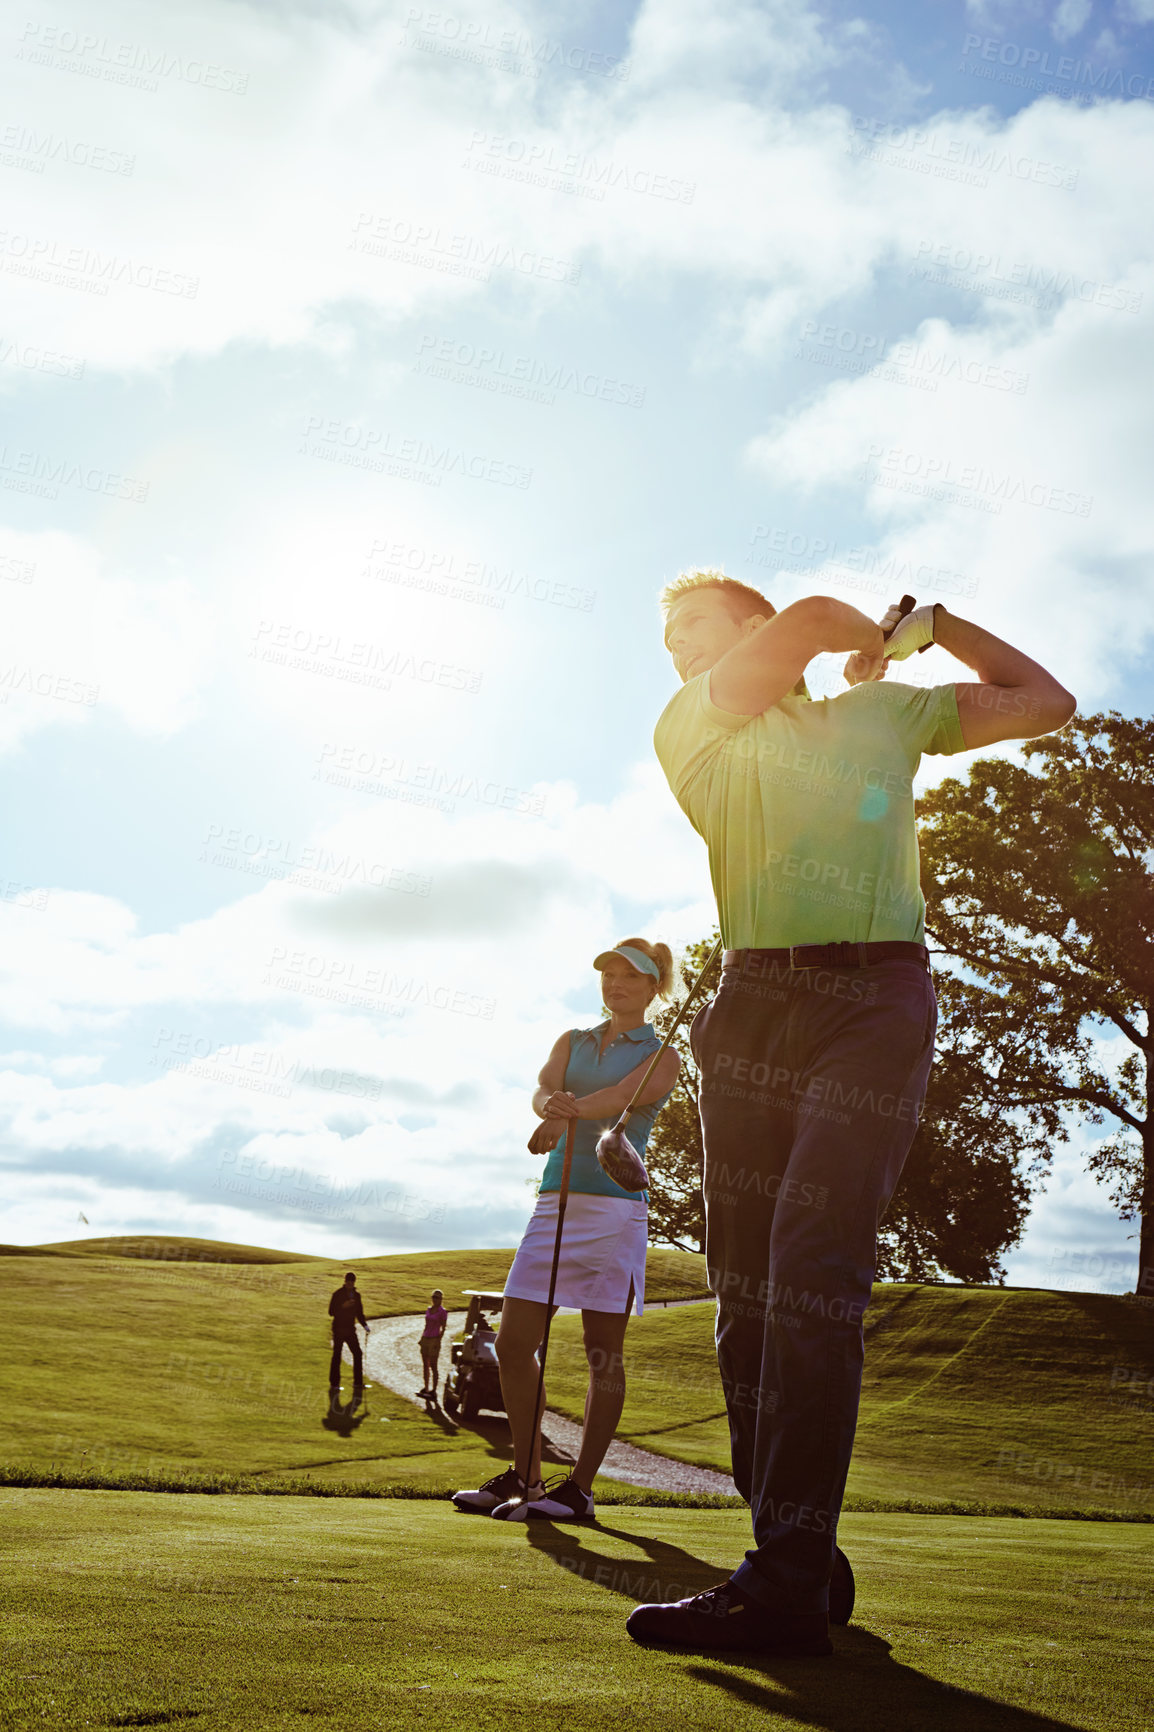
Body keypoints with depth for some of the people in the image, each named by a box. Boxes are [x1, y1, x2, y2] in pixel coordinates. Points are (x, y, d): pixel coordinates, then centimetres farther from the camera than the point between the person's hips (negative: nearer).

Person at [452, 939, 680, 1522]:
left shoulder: (661, 1055, 3)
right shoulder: (572, 1041, 17)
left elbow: (625, 1094, -18)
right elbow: (543, 1087, -4)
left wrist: (569, 1113, -39)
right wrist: (550, 1104, -30)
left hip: (615, 1205, -5)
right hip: (555, 1202, 5)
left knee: (604, 1355, -1)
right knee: (512, 1344, 2)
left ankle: (580, 1486, 9)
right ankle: (524, 1476, 14)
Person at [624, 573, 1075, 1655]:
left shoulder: (886, 712, 23)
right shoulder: (689, 729, 17)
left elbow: (1047, 703, 31)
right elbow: (807, 620, 5)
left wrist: (931, 622, 33)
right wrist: (879, 634, 23)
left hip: (877, 995, -2)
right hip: (754, 999, 2)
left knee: (812, 1274, -16)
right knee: (747, 1287, -2)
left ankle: (787, 1583, -17)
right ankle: (801, 1554, 10)